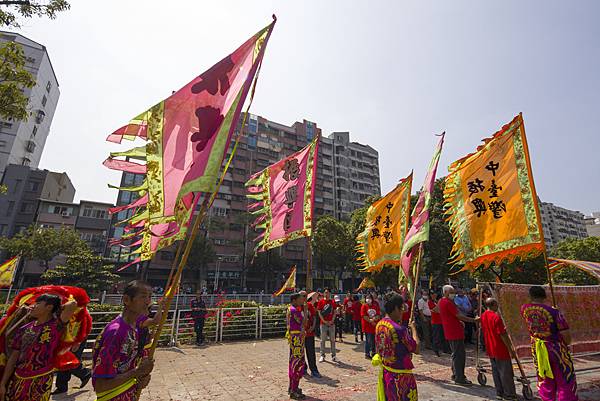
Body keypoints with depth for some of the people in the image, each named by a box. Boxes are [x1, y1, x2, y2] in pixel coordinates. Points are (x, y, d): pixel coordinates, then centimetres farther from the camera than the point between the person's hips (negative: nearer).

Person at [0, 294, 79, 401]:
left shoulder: (55, 326, -13)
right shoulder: (24, 329, 4)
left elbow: (73, 304, -30)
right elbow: (13, 357, 7)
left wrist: (57, 309, -10)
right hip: (17, 380, 5)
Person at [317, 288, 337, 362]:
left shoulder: (333, 302, 5)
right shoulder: (321, 302, -2)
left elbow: (334, 312, 5)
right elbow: (319, 312, -3)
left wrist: (332, 320, -8)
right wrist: (324, 321, -11)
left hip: (331, 323, 2)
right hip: (323, 323, -2)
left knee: (332, 340, 7)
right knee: (323, 340, 5)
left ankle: (333, 356, 17)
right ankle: (322, 355, 15)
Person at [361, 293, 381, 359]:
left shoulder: (375, 306, 7)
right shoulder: (364, 306, -5)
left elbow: (378, 314, 4)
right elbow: (363, 316, -12)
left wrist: (376, 318, -17)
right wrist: (370, 321, -17)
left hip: (375, 325, 5)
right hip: (367, 326, -4)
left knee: (374, 340, 13)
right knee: (368, 340, 0)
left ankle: (373, 352, 30)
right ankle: (367, 354, 11)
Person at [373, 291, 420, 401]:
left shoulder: (379, 325, 0)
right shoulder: (399, 329, -25)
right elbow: (416, 349, -14)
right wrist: (413, 328, -3)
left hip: (384, 372, 7)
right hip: (400, 376, -7)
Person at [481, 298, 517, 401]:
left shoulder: (483, 316, 3)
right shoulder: (496, 317, -20)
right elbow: (502, 335, -19)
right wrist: (510, 349, -11)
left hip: (490, 350, 7)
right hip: (500, 350, -7)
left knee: (496, 371, 15)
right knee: (506, 373, 6)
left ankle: (499, 393, 23)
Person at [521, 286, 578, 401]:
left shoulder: (525, 309, -9)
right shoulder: (554, 311, -19)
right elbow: (566, 336, -16)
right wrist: (565, 344, 4)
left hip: (538, 350, 3)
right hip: (557, 349, -3)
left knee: (545, 383, 17)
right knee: (565, 383, 11)